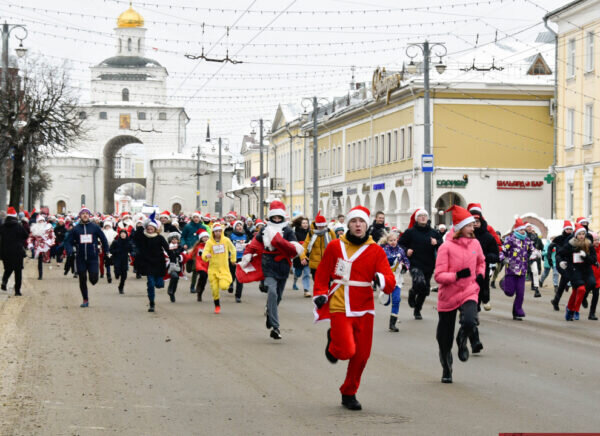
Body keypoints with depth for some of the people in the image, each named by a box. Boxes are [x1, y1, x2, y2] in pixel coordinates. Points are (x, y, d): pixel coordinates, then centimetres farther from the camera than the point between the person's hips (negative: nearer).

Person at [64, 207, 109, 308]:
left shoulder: (95, 227, 1)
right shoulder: (75, 229, 2)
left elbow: (103, 239, 10)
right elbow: (67, 241, 4)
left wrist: (106, 251, 8)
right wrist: (70, 250, -15)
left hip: (93, 258, -1)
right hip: (80, 259, 1)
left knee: (94, 278, -10)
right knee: (82, 280, 3)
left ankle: (93, 280, 28)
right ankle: (85, 300, 15)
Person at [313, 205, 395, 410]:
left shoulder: (376, 251, 2)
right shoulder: (335, 247, 1)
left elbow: (390, 283, -5)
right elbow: (322, 274, 9)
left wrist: (381, 280, -26)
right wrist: (320, 295, -4)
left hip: (364, 309, 2)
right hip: (339, 308, -2)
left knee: (361, 355, 4)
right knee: (346, 351, -17)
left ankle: (349, 394, 24)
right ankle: (332, 342, 20)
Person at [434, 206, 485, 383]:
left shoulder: (475, 243, 2)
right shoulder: (446, 247, -12)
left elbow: (481, 261, 25)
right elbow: (439, 276, -13)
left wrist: (480, 275, 8)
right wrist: (457, 275, -26)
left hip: (469, 292, 2)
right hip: (448, 296, -2)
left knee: (469, 322, -29)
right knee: (444, 339, 8)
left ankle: (462, 342, 6)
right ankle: (446, 371, 32)